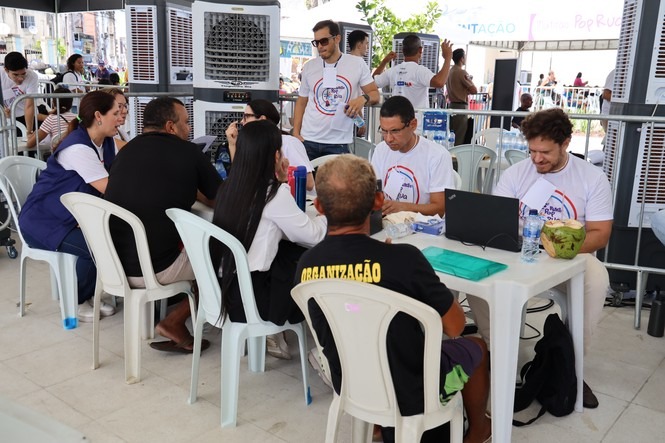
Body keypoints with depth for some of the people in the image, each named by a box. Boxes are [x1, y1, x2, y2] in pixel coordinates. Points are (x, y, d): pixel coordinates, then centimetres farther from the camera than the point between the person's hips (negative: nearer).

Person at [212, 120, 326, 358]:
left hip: (224, 288, 7)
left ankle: (272, 332, 22)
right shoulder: (274, 194, -16)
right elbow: (314, 235, -6)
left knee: (294, 253, 18)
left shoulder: (230, 186, 4)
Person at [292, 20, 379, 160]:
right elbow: (301, 102, 13)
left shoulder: (357, 64, 0)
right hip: (308, 140, 2)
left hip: (338, 143, -2)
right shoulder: (309, 67, 7)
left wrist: (363, 99, -19)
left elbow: (374, 94, 5)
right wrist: (296, 133, 3)